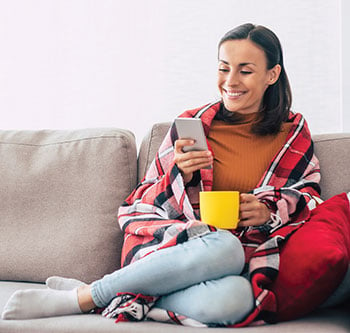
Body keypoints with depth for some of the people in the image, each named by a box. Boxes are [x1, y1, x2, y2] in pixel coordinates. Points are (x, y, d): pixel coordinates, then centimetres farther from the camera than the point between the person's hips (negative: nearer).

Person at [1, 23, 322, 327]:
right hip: (173, 240, -1)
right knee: (224, 247, -40)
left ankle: (83, 298, -24)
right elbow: (141, 206, 11)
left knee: (234, 299, -40)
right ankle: (85, 294, -27)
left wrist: (268, 210, -6)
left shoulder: (293, 134, 13)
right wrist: (180, 175, -10)